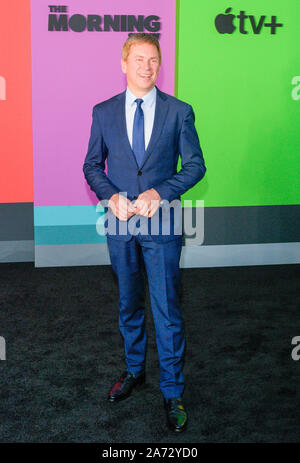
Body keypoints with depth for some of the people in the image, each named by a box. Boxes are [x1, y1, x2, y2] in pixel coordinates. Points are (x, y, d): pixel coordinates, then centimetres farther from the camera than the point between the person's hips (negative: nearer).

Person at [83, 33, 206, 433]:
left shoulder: (179, 111, -1)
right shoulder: (104, 112, 5)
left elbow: (195, 164, -1)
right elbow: (92, 165, 8)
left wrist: (161, 193, -16)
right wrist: (111, 197, -11)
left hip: (162, 224, -2)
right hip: (120, 222, 2)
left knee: (167, 310, 0)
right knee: (129, 304, 16)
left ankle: (173, 393, 15)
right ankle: (134, 371, 37)